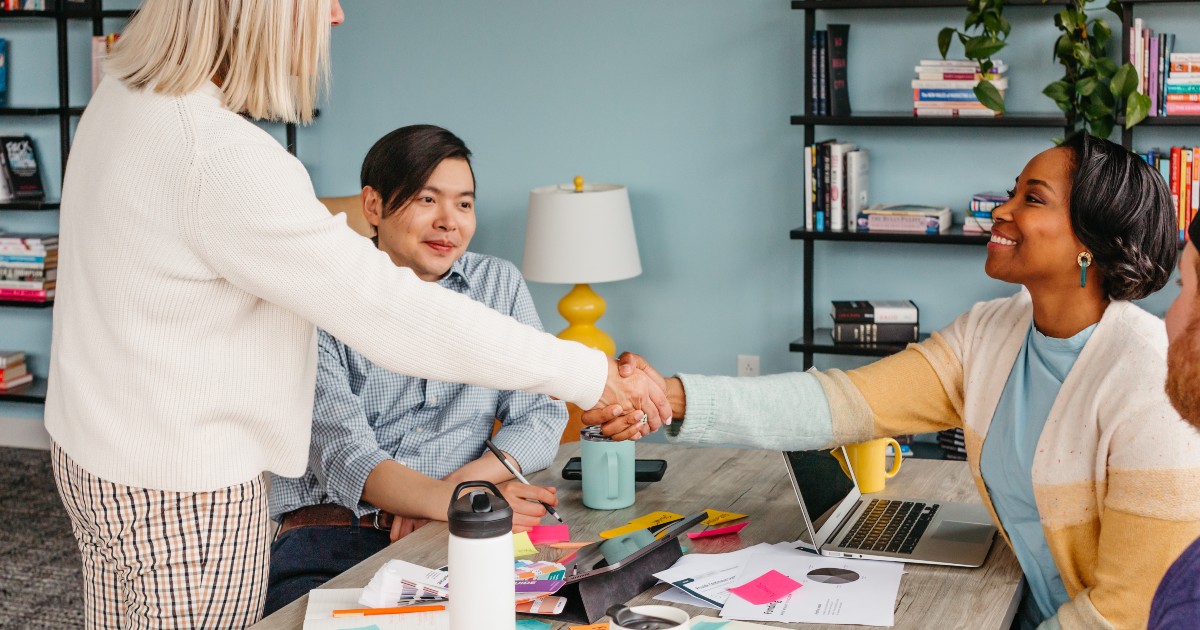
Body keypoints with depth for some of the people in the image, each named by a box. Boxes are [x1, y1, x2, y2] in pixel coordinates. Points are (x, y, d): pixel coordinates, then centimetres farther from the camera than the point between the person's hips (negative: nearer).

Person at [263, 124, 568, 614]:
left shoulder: (501, 285, 14)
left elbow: (541, 417, 11)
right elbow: (344, 455, -11)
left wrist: (457, 486, -9)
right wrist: (453, 500, -29)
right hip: (331, 536, -3)